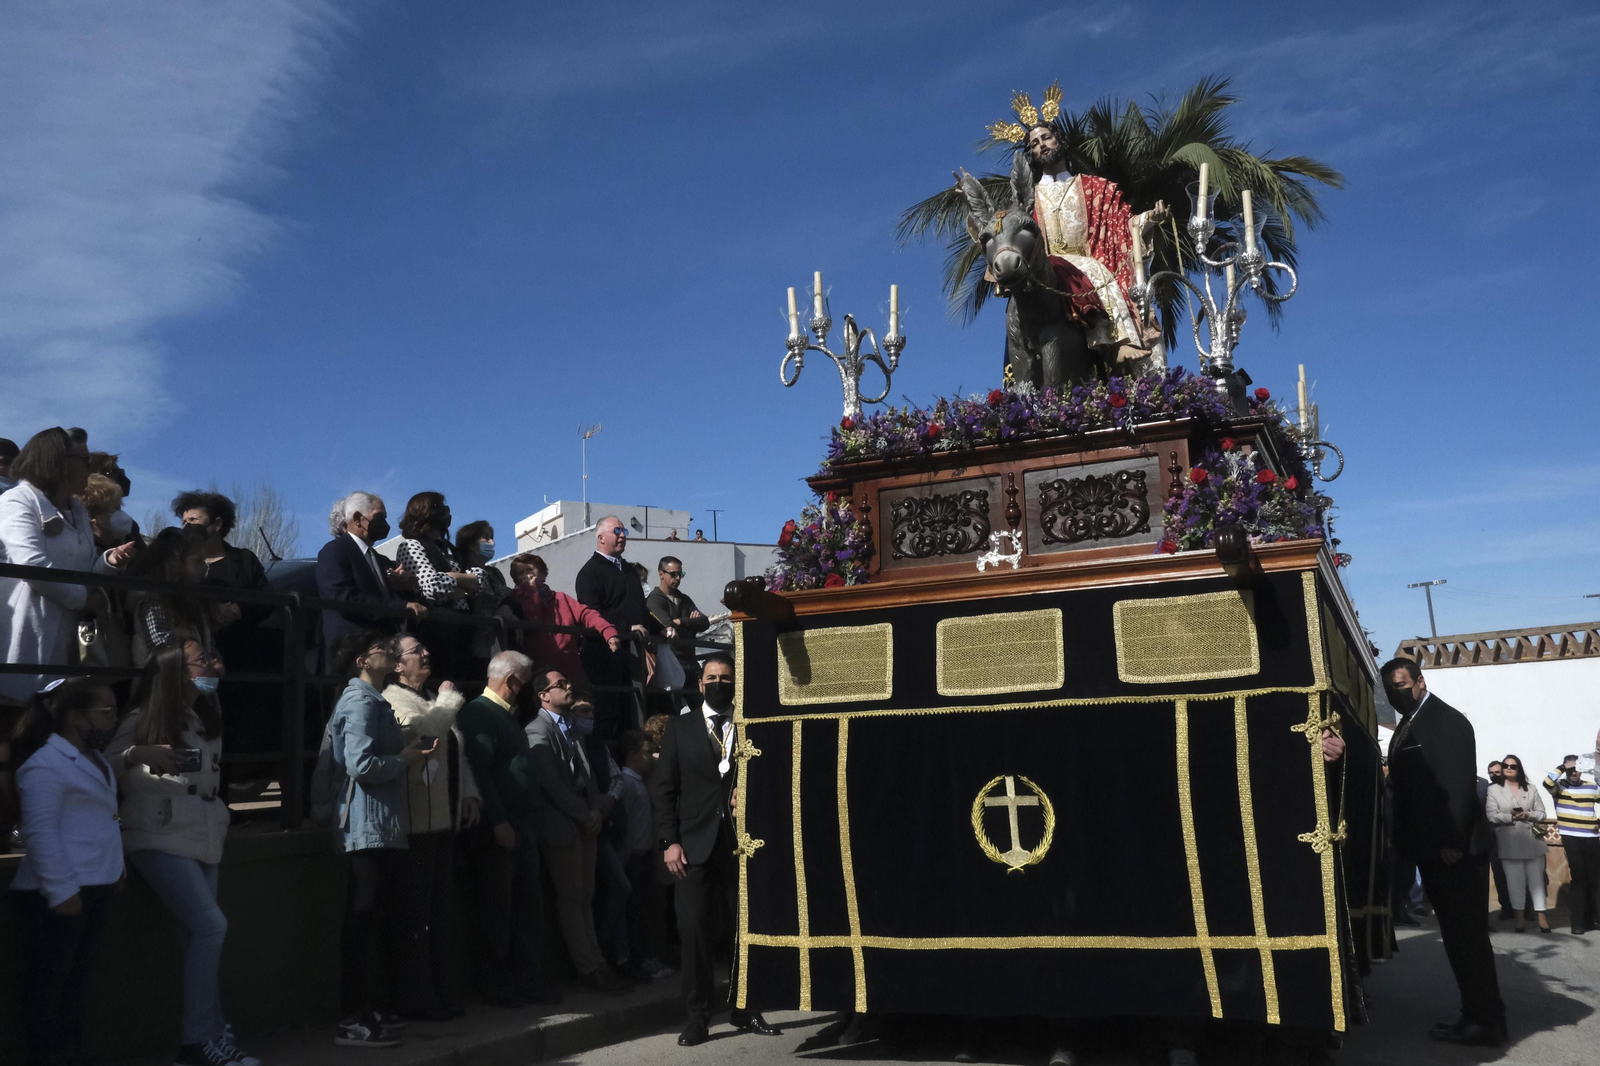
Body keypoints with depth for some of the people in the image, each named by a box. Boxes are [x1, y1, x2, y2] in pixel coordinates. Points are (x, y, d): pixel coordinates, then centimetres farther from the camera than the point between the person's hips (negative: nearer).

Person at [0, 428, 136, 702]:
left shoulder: (78, 512, 17)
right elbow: (33, 566, -22)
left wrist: (109, 561, -1)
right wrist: (85, 599, -13)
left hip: (60, 635, 8)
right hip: (23, 636, -8)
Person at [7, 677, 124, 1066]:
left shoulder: (92, 758, 14)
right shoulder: (45, 764, -16)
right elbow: (40, 833, -21)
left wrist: (114, 871, 19)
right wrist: (61, 891, -22)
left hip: (95, 887, 10)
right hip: (59, 893, -10)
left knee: (77, 977, 18)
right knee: (46, 982, 1)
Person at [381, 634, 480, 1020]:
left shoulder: (430, 701, 20)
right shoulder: (393, 699, -7)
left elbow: (458, 753, 22)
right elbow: (421, 725, -26)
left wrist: (469, 795, 11)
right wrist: (450, 698, -9)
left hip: (443, 821, 9)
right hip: (415, 825, -9)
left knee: (440, 913, 13)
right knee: (414, 914, -3)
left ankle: (441, 994, 21)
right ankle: (415, 999, 6)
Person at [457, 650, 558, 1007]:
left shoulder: (507, 715, 20)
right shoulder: (479, 713, -11)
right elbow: (479, 770, -19)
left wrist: (526, 823, 17)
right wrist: (499, 822, -22)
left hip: (520, 826, 9)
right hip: (498, 829, -9)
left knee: (529, 906, 12)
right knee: (497, 909, 0)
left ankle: (526, 981, 21)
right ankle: (497, 987, 10)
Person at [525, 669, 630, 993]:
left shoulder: (572, 725, 16)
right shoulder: (538, 731, -10)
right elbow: (551, 783, -16)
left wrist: (595, 810, 1)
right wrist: (584, 815, -12)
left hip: (585, 823, 8)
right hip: (561, 826, -8)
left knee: (585, 896, 11)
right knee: (571, 898, 0)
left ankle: (594, 962, 15)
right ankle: (588, 967, 6)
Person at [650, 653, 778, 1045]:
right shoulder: (680, 727, 8)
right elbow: (662, 788, 4)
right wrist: (669, 840, -4)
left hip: (743, 843, 0)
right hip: (696, 844, 0)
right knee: (694, 929, -1)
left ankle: (745, 1009, 19)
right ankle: (698, 1016, 8)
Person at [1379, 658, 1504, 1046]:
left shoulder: (1447, 720, -12)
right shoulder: (1407, 727, 14)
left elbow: (1460, 785, -20)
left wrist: (1453, 843, -22)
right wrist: (1404, 840, 11)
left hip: (1455, 849, -9)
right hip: (1432, 849, 9)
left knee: (1468, 936, -2)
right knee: (1459, 936, 13)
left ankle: (1485, 1021, 7)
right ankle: (1479, 1015, 20)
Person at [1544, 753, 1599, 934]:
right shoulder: (1560, 786, -3)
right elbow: (1547, 782, -24)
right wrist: (1562, 767, -17)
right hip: (1571, 839, -4)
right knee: (1579, 880, -4)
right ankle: (1578, 923, 0)